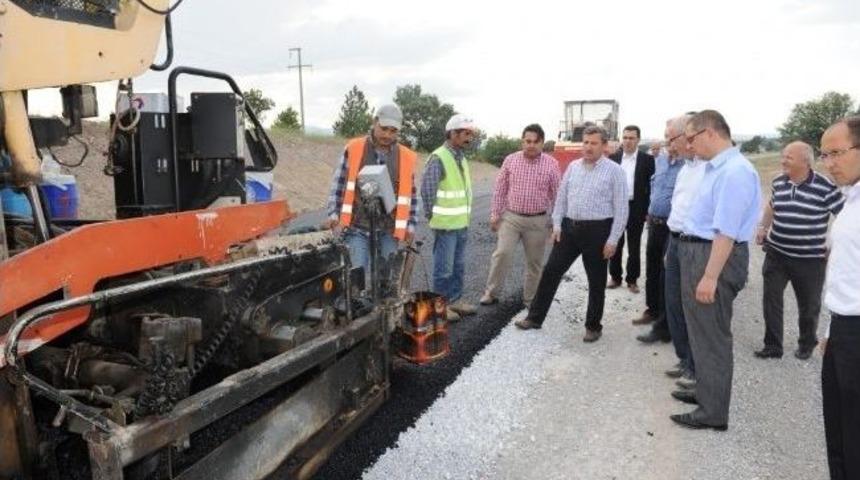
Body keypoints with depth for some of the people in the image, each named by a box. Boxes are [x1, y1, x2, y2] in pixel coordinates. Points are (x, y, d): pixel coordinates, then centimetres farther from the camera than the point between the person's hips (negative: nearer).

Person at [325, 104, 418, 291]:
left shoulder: (406, 157, 2)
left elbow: (410, 194, 8)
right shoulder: (353, 149, -2)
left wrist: (410, 225, 5)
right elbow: (338, 184, 1)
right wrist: (334, 214, -6)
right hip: (357, 228, -2)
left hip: (388, 230, 2)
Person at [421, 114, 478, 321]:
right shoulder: (438, 158, -15)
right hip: (446, 224, -8)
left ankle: (455, 300, 28)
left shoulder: (462, 157, 12)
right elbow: (427, 190, -15)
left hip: (462, 223, 8)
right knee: (444, 267, 1)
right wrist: (432, 216, -8)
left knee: (458, 265, 16)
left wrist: (466, 215, 15)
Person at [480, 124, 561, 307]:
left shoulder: (551, 164, -3)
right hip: (511, 217, 0)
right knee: (502, 254, -6)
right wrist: (495, 214, 2)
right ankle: (491, 293, 9)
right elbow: (499, 189, 6)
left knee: (534, 262, 9)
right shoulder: (510, 160, 1)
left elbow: (556, 194, 2)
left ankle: (531, 299, 23)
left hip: (538, 221, 0)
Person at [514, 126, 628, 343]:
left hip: (597, 231, -4)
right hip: (569, 227, 4)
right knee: (550, 271, 5)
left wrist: (613, 240, -11)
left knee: (596, 282, 7)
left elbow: (621, 208, -8)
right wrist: (557, 225, 4)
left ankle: (593, 326, 22)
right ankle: (535, 317, 16)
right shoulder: (573, 166, 8)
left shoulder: (614, 170, -6)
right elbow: (561, 197, 13)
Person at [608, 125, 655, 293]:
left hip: (636, 208, -2)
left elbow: (652, 185, -2)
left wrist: (648, 210, -8)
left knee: (634, 247, 6)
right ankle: (615, 277, 21)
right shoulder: (613, 158, 4)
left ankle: (632, 280, 17)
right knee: (615, 245, 9)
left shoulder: (647, 159, -2)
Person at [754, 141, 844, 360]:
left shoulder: (825, 187, -15)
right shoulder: (778, 183, 1)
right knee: (771, 299, 2)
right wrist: (763, 228, 14)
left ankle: (807, 344, 36)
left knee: (808, 305, 13)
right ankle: (772, 346, 14)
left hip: (810, 259, -3)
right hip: (776, 254, 4)